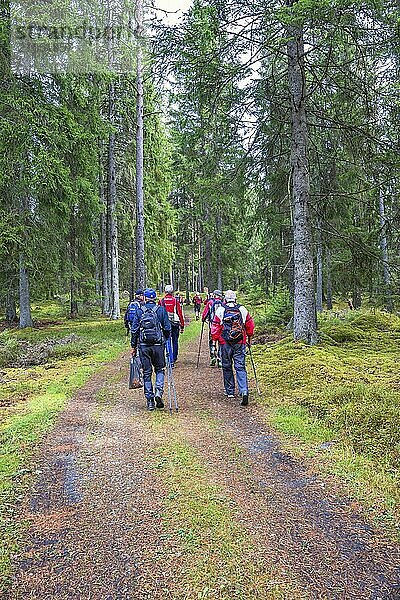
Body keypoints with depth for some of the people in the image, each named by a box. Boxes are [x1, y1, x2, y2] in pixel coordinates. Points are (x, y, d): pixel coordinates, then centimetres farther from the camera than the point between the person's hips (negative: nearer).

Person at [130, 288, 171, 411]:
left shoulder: (139, 311, 3)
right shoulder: (161, 310, 1)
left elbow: (134, 330, 3)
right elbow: (167, 328, 1)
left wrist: (133, 346, 10)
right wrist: (166, 341, 17)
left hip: (143, 346, 1)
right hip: (158, 345, 0)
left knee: (146, 373, 7)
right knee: (160, 369, 16)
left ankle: (150, 401, 9)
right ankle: (158, 392, -6)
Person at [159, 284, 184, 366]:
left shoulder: (161, 301, -1)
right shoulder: (175, 301, -4)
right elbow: (180, 313, -2)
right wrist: (182, 325, 5)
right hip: (175, 324, -1)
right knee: (175, 341, 13)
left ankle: (171, 360, 1)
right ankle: (174, 358, 22)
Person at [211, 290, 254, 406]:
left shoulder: (220, 310, -4)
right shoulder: (243, 310, 2)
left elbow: (215, 327, -2)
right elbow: (250, 325, 8)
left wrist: (215, 340, 11)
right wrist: (249, 336, 24)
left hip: (225, 343, -1)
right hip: (240, 343, 1)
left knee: (227, 367, 13)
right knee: (240, 367, 2)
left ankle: (230, 391, 21)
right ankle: (244, 391, -13)